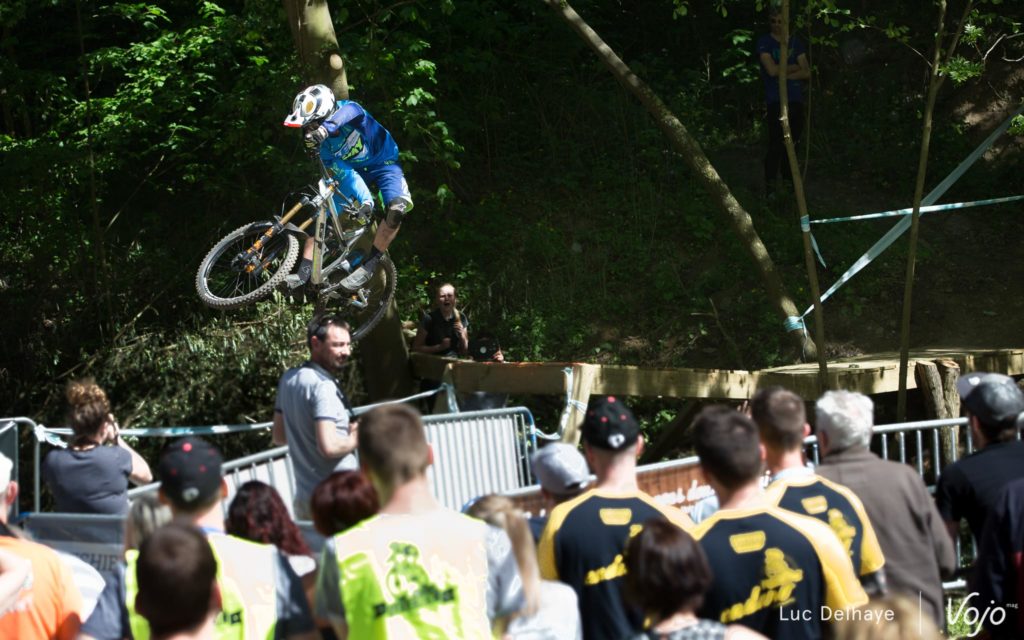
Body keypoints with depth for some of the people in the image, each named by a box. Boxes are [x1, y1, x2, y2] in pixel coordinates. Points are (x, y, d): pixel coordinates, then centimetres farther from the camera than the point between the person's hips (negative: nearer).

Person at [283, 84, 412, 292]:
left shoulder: (348, 109, -29)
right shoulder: (323, 144, -17)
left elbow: (345, 113, -56)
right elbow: (344, 173, -19)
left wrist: (324, 129, -77)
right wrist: (365, 199, -36)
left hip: (383, 163, -4)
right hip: (354, 169, 4)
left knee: (397, 209, -32)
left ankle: (368, 267, -23)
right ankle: (304, 274, -11)